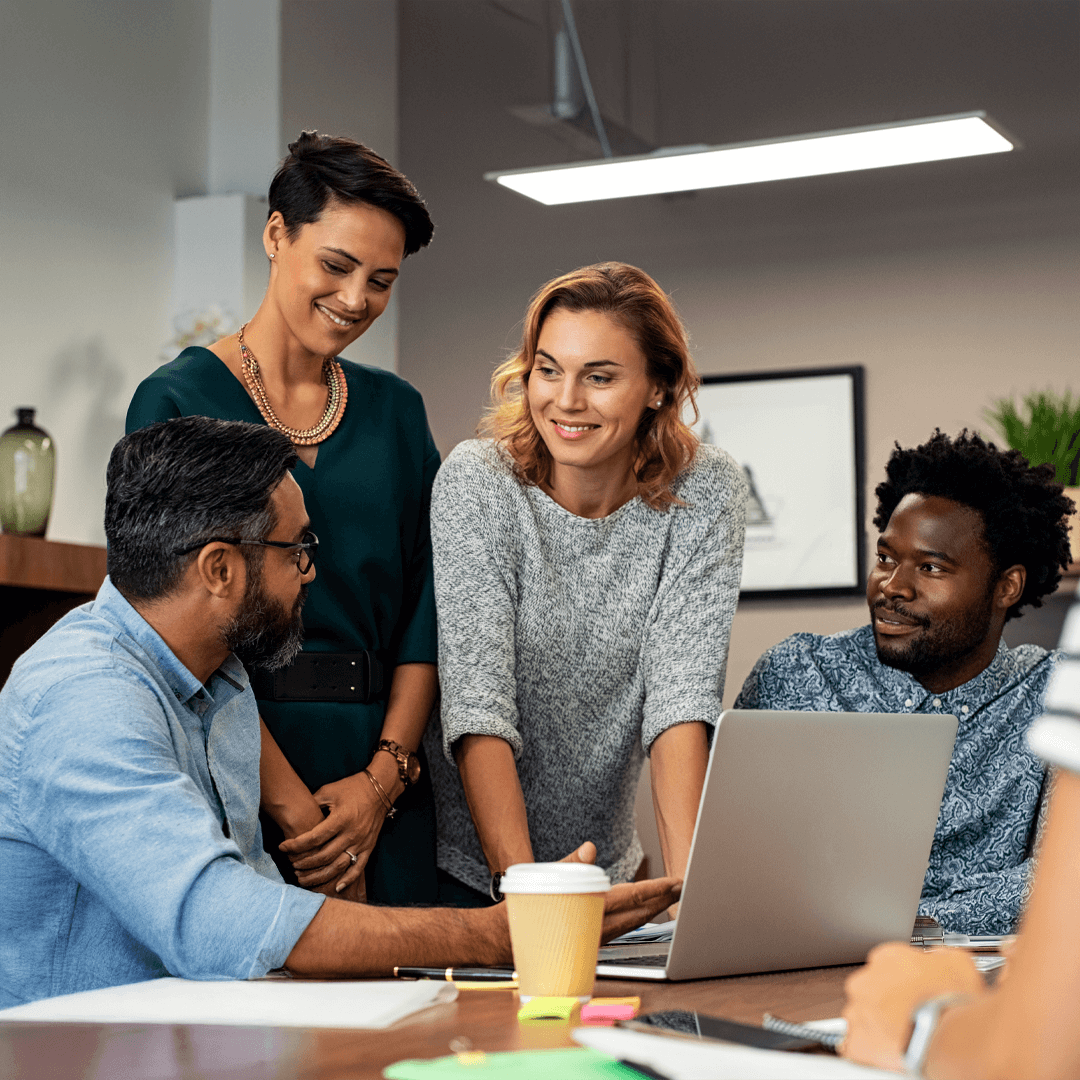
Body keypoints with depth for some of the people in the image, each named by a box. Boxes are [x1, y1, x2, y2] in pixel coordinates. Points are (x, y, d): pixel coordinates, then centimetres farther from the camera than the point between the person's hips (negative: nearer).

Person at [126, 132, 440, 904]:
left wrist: (385, 775, -6)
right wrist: (290, 802, -15)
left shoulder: (396, 411, 13)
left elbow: (426, 611, 9)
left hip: (380, 783, 4)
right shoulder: (179, 400, -2)